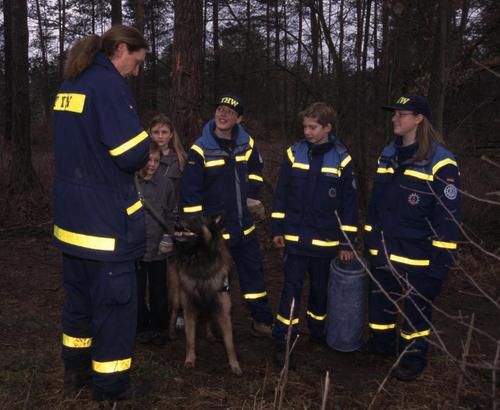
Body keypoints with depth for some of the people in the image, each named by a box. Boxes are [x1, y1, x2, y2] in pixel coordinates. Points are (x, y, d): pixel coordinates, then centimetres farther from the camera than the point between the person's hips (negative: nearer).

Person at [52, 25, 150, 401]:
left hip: (71, 214, 9)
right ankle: (111, 389, 16)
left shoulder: (71, 83, 12)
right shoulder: (110, 84, -16)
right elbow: (132, 154, -22)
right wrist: (143, 156, 1)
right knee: (115, 300, 4)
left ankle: (76, 371, 37)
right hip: (106, 218, -9)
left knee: (79, 293, 21)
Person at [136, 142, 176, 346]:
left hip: (158, 248, 2)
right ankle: (142, 327, 27)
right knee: (138, 290, 11)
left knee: (158, 291, 13)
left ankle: (159, 328, 28)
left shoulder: (165, 183, -1)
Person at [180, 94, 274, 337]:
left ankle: (262, 321, 26)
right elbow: (189, 192, -13)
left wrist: (252, 195, 12)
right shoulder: (200, 149, -14)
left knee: (253, 272, 13)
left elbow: (255, 169, 22)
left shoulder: (246, 143, 1)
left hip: (243, 225, 5)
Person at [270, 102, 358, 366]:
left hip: (325, 240, 0)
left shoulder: (342, 159, -5)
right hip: (295, 236, 0)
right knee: (291, 287, -2)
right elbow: (281, 193, 3)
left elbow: (349, 203, -1)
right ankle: (283, 342, 6)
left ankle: (317, 330, 36)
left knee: (320, 287, 14)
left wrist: (347, 242, -2)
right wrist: (277, 229, 1)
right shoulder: (294, 153, -2)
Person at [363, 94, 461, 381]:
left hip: (418, 257, -6)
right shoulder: (389, 155, 6)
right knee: (380, 299, 19)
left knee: (416, 306, 9)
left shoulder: (440, 163, -15)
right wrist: (369, 240, 14)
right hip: (383, 251, 6)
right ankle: (382, 343, 41)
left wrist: (441, 262, -16)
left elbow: (449, 217, -15)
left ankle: (414, 358, 28)